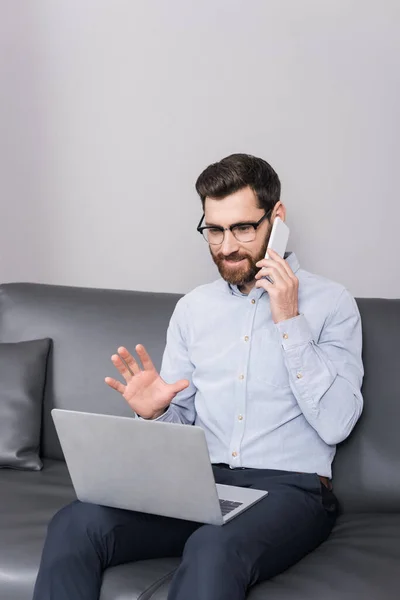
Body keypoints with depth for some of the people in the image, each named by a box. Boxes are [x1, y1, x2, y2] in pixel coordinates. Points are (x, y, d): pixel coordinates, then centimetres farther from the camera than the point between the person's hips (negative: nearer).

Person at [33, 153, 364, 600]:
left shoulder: (330, 303, 3)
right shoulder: (193, 307, 16)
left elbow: (335, 424, -8)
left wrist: (289, 321, -10)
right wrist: (155, 413, -5)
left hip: (289, 488, -3)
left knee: (214, 548, -38)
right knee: (74, 525, -24)